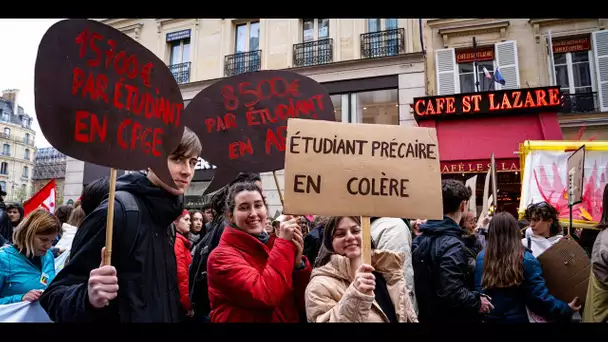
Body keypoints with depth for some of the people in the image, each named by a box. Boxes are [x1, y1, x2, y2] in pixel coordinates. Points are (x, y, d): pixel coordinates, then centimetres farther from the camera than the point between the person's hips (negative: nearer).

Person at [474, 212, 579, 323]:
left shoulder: (481, 258, -10)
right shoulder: (526, 259, -15)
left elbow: (475, 292, -6)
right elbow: (540, 297, -15)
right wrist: (566, 310, -1)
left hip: (486, 317, 2)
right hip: (516, 318, -1)